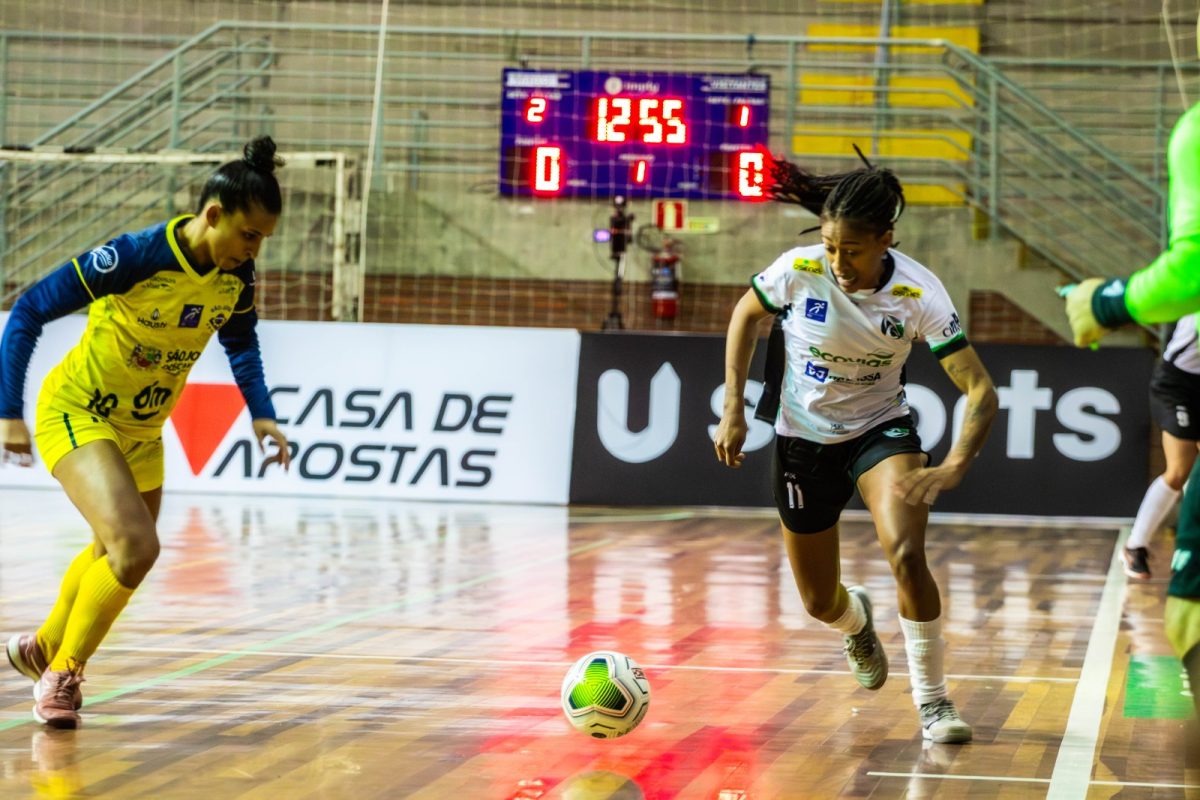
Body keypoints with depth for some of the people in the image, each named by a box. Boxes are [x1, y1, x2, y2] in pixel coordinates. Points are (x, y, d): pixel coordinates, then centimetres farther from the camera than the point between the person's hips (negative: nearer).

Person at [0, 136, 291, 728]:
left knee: (115, 554, 22)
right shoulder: (135, 257, -30)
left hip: (142, 429, 7)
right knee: (135, 547, -24)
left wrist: (261, 412, -2)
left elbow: (240, 342, 12)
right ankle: (62, 674, -3)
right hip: (76, 413, -7)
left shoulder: (237, 276, -11)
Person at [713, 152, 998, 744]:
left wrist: (954, 467, -40)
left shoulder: (918, 292, -24)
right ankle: (857, 622, 50)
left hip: (881, 429, -2)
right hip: (802, 440, 2)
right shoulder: (799, 270, -21)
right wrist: (733, 408, -5)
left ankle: (932, 700, -11)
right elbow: (746, 315, 1)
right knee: (819, 603, 10)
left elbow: (980, 391, -25)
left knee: (906, 554, -29)